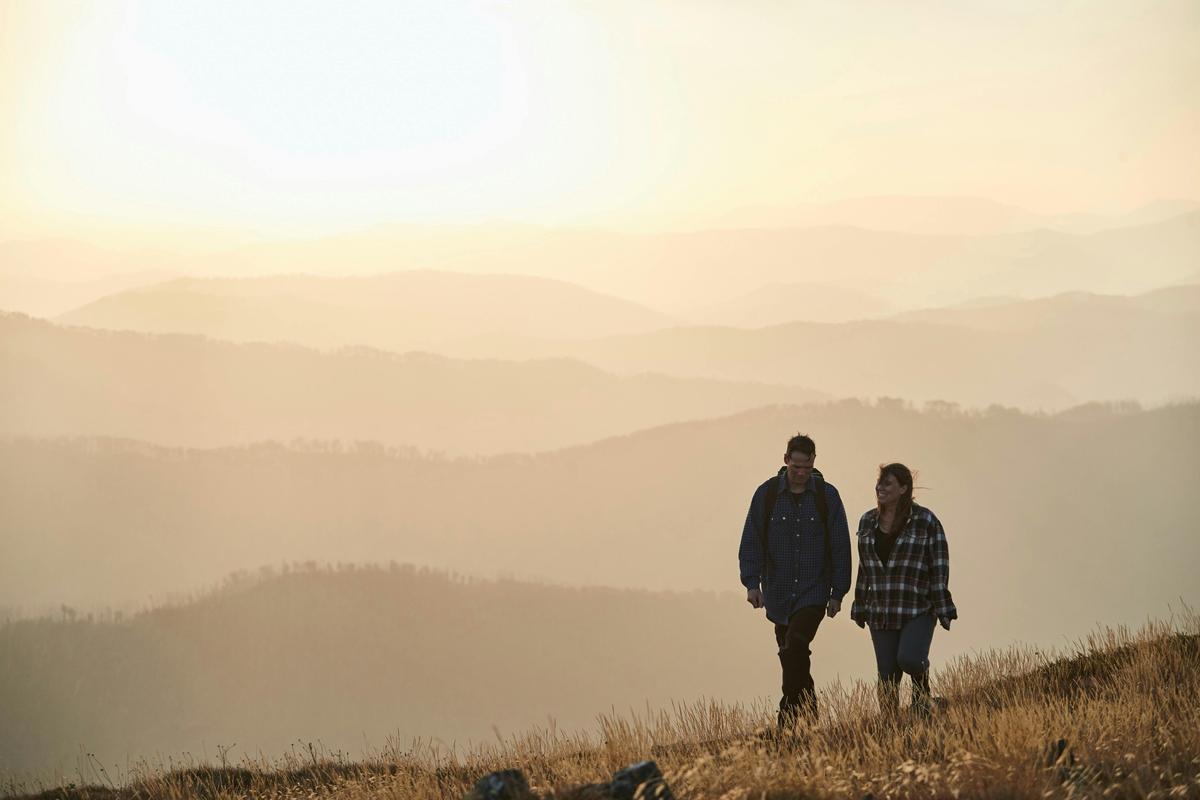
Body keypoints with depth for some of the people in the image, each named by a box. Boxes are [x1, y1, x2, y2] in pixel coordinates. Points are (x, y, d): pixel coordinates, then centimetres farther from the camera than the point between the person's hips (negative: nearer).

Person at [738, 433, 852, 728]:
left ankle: (789, 719, -16)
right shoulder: (767, 494, 1)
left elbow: (840, 546, 2)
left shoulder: (827, 496, -1)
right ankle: (808, 714, 18)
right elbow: (751, 541, 3)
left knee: (795, 650, -19)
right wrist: (752, 582, -7)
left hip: (813, 593, -3)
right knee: (791, 656, 7)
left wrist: (838, 593, 0)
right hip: (779, 594, 3)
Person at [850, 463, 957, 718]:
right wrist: (860, 608, 13)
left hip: (918, 610, -4)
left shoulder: (925, 521, -7)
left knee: (909, 659, -23)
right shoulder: (868, 522, 8)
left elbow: (940, 567, -7)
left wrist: (943, 610, -11)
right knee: (887, 675, 4)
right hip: (881, 612, 4)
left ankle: (921, 682, 11)